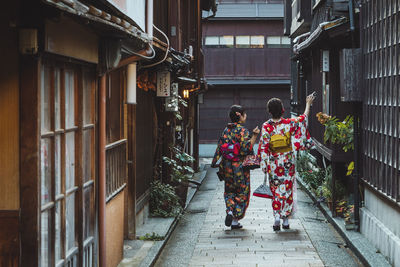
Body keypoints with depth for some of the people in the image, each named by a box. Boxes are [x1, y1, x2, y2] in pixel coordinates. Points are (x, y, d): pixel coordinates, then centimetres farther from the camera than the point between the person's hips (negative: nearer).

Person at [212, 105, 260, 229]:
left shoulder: (226, 130, 6)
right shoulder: (243, 131, -13)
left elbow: (220, 148, 8)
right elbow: (246, 149, -20)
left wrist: (217, 163, 15)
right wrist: (254, 136, -18)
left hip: (227, 166, 5)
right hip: (240, 166, -5)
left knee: (230, 190, 19)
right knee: (241, 192, 6)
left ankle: (230, 210, -3)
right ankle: (235, 220, 1)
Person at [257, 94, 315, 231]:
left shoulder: (266, 127, -11)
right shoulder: (289, 124, -10)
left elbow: (263, 147, -9)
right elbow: (304, 117, 6)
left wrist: (264, 165, -1)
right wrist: (308, 104, 21)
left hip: (274, 163, 0)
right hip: (288, 162, 0)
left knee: (276, 191, 7)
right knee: (288, 189, 10)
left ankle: (277, 219, -5)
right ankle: (286, 219, 12)